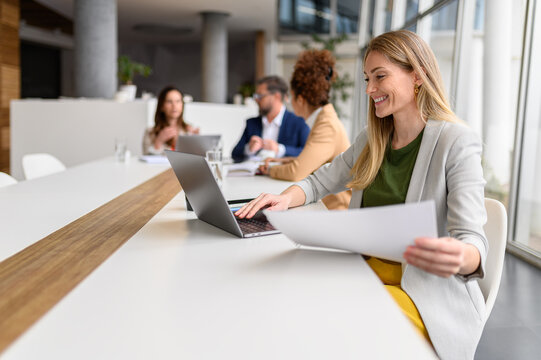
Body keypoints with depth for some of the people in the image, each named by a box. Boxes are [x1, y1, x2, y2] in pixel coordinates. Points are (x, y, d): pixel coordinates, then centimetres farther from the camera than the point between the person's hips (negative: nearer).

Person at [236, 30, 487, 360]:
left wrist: (459, 257, -42)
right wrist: (286, 198, -4)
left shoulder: (456, 143, -10)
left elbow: (473, 239, -16)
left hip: (429, 290, -5)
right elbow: (321, 181, 19)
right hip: (366, 271, 6)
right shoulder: (372, 139, 11)